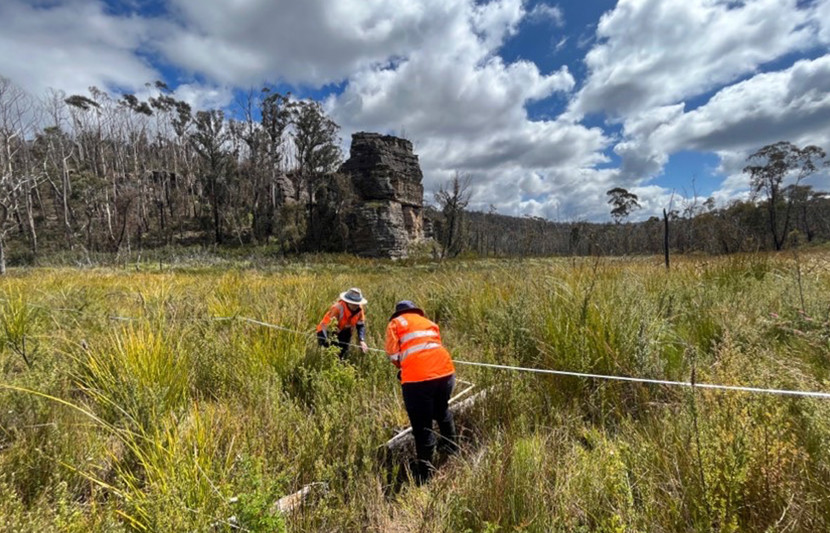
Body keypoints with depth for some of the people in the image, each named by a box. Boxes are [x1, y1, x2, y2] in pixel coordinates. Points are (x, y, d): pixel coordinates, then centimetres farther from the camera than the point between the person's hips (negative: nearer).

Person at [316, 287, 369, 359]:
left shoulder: (359, 308, -19)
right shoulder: (337, 308, -35)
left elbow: (361, 325, -7)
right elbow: (323, 326, -37)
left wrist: (362, 341, -19)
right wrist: (323, 341, -47)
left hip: (345, 334, 5)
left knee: (343, 354, 13)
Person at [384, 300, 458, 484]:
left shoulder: (396, 323, 12)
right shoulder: (429, 322, 25)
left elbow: (393, 355, 4)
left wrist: (403, 367, 24)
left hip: (417, 378, -5)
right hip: (445, 372, 6)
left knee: (422, 426, 8)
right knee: (442, 410, 32)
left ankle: (425, 470, 16)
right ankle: (450, 446, 50)